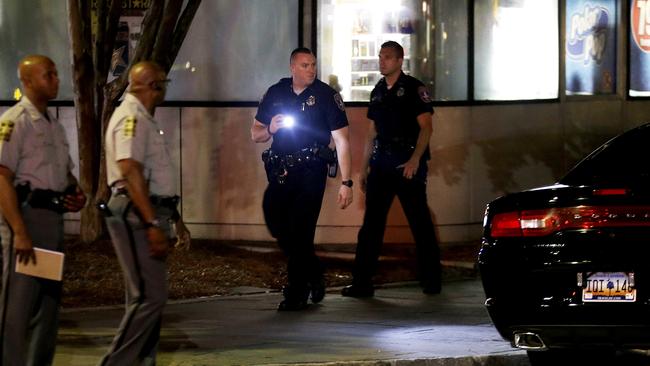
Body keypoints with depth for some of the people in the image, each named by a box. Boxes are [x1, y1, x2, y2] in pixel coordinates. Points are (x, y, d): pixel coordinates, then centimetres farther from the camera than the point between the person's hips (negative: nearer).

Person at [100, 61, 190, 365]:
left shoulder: (144, 119, 19)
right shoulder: (131, 118, -14)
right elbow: (130, 171, -23)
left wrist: (173, 215, 28)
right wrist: (152, 224, -27)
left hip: (150, 214, 11)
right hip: (137, 215, -11)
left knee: (150, 296, 13)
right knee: (149, 296, -14)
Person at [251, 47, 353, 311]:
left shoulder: (326, 95, -4)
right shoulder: (275, 93, 9)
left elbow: (342, 141, -7)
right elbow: (255, 134, 17)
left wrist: (346, 182, -14)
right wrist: (269, 130, -8)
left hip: (310, 172, -5)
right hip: (280, 171, 5)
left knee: (300, 230, -8)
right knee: (277, 224, 2)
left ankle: (297, 294, 1)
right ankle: (313, 274, 24)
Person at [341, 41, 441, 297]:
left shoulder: (413, 88, -4)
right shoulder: (378, 92, 16)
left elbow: (426, 126, -10)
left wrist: (415, 160, -21)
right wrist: (364, 168, 16)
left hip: (407, 163, -6)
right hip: (381, 162, 6)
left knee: (420, 223, 0)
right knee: (371, 223, 1)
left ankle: (431, 280, 9)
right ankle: (362, 283, 0)